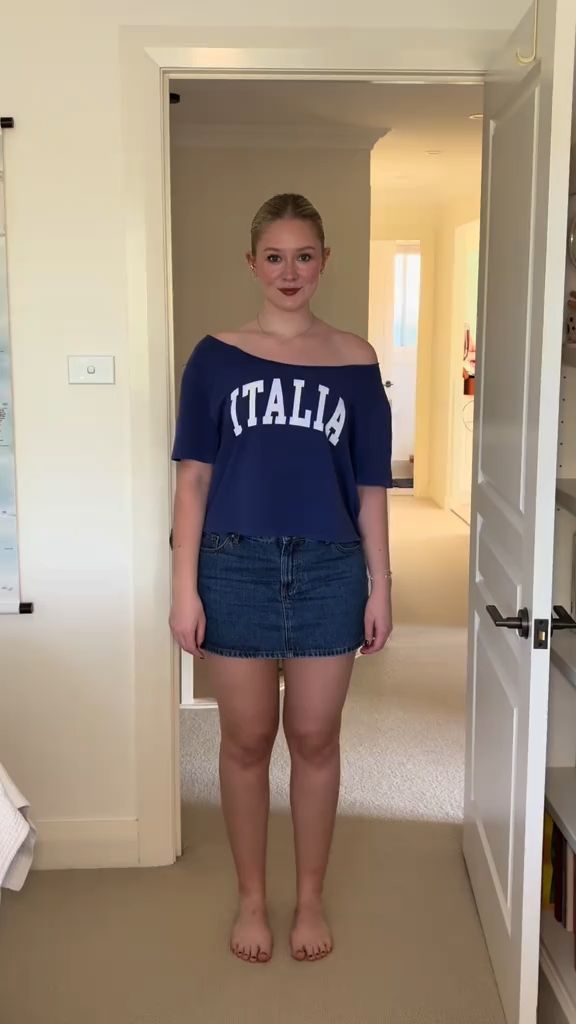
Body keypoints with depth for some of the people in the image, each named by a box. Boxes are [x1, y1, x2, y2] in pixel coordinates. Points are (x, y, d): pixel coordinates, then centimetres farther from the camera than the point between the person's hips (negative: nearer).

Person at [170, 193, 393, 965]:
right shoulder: (216, 357, 0)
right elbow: (194, 477, -2)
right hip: (237, 567, 0)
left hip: (328, 570, 1)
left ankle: (310, 900, 29)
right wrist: (184, 587, -7)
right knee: (247, 740, 10)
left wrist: (380, 586, 1)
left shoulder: (356, 362, 2)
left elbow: (370, 486, 4)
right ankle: (251, 900, 29)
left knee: (315, 739, 11)